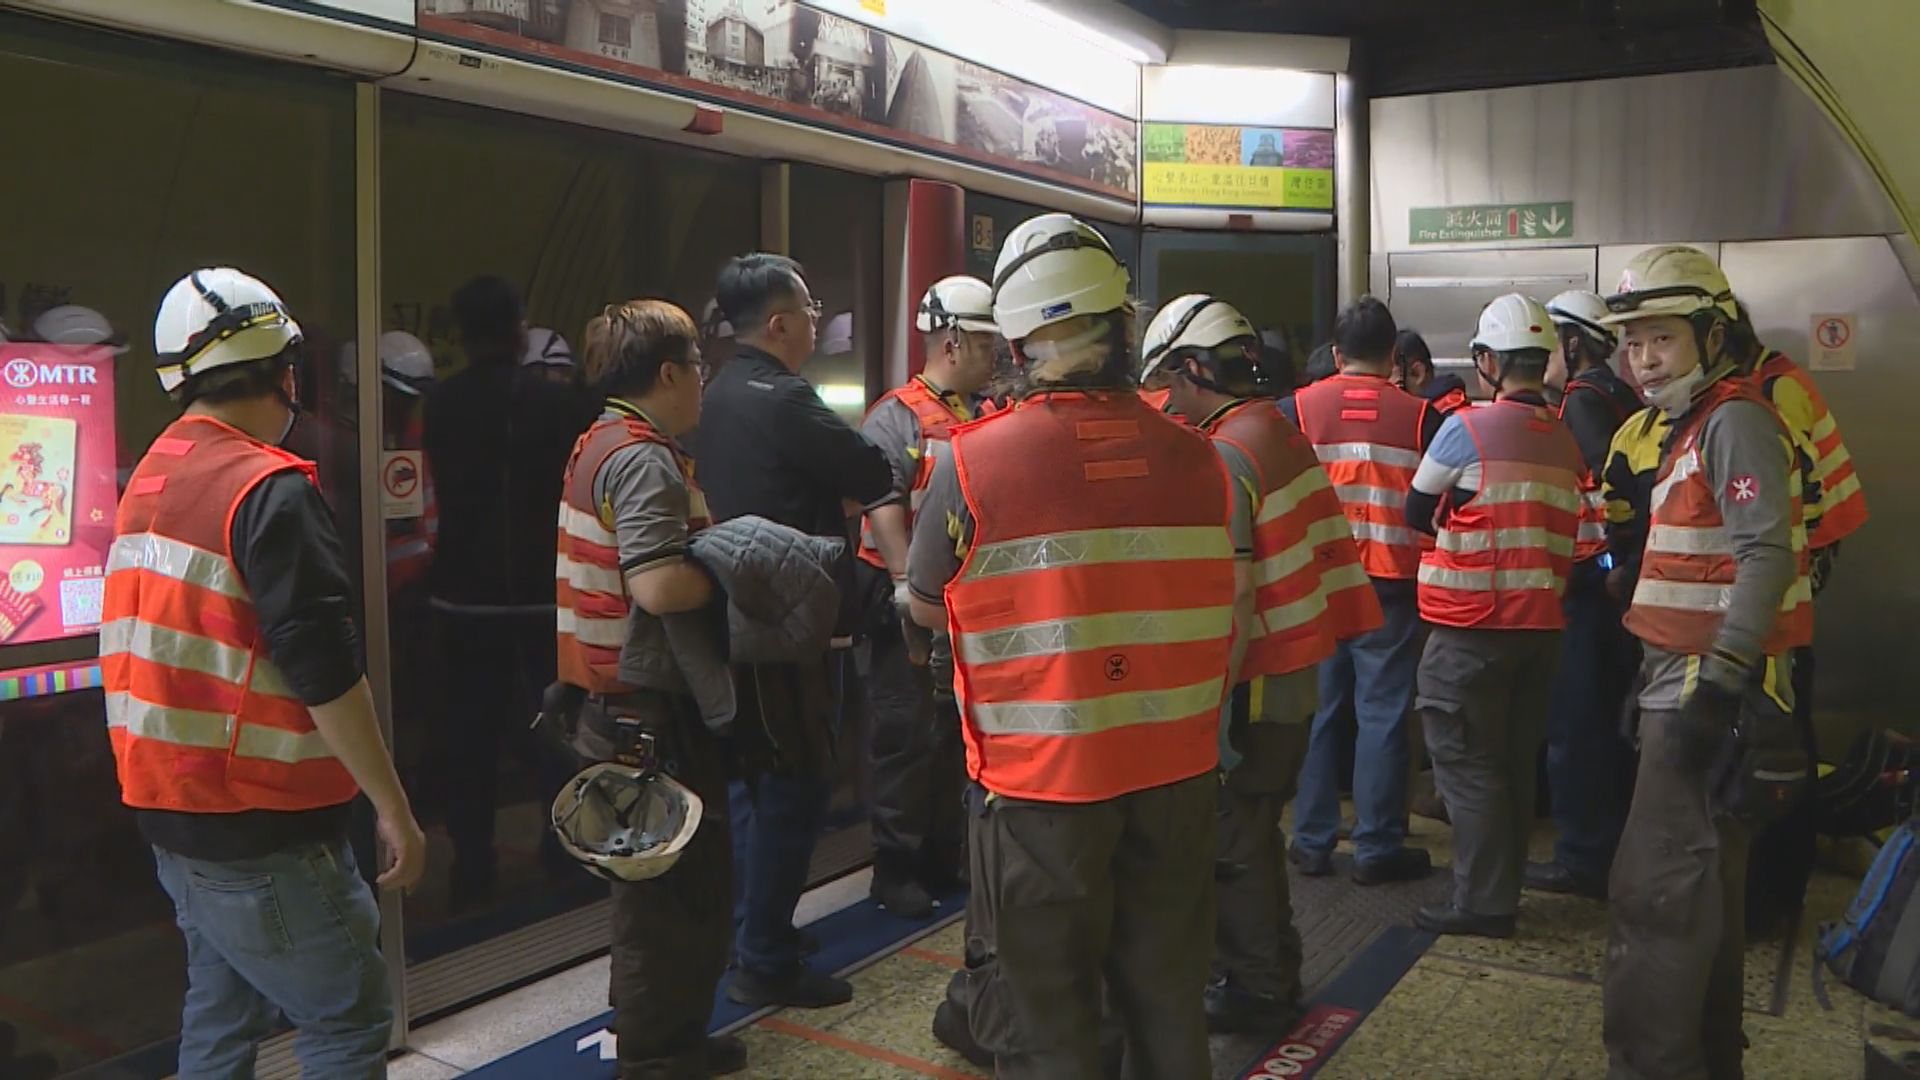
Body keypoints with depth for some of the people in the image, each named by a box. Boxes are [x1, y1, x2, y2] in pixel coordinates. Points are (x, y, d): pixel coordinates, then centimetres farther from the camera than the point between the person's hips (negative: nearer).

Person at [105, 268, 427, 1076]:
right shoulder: (269, 489, -18)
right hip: (257, 827, -9)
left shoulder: (149, 478, 9)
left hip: (166, 803, 9)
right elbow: (325, 673, -22)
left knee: (222, 1014, 19)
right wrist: (393, 808, -17)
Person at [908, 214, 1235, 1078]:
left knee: (1041, 1010, 11)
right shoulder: (1196, 458, -3)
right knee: (1167, 996, 21)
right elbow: (1211, 605, 9)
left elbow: (928, 607, -1)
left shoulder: (975, 459, -14)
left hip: (1041, 783, -4)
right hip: (1178, 774, 4)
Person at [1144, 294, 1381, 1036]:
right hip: (1298, 672, 9)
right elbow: (1321, 553, 14)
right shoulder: (1286, 436, 10)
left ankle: (1255, 992, 17)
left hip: (1253, 687, -9)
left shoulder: (1223, 459, -19)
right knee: (1255, 831, 20)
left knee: (1232, 843, 4)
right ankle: (1272, 974, 32)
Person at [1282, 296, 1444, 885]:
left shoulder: (1296, 410, -2)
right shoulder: (1419, 417, -4)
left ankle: (1312, 842, 17)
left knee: (1319, 709, 10)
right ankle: (1377, 846, 10)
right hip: (1390, 583, -1)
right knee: (1382, 713, 5)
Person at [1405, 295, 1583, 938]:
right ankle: (1504, 888, 25)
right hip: (1541, 621, 7)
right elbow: (1561, 528, 13)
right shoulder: (1566, 443, 6)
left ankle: (1483, 902, 6)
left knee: (1468, 762, 2)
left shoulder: (1467, 429, -12)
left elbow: (1418, 512, -2)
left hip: (1472, 625, -6)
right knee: (1515, 761, 15)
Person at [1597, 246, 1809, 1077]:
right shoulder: (1692, 425, 18)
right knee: (1705, 880, 19)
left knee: (1655, 889, -8)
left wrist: (1721, 677, -28)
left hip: (1711, 680, -11)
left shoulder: (1735, 420, -13)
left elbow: (1767, 553, -23)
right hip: (1685, 676, 11)